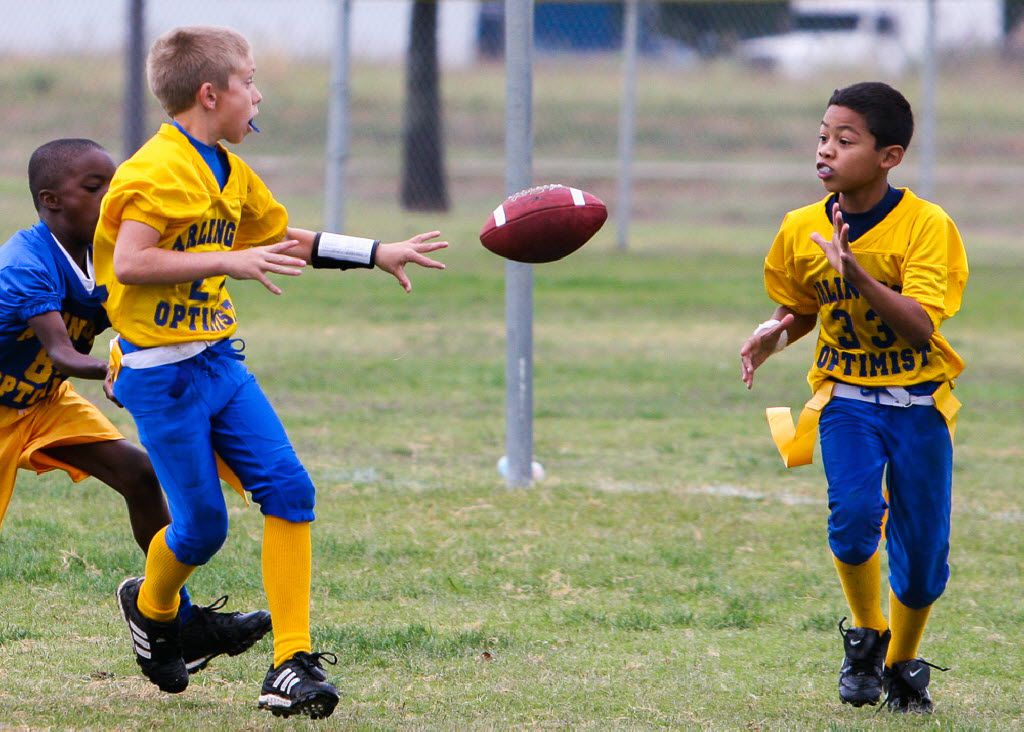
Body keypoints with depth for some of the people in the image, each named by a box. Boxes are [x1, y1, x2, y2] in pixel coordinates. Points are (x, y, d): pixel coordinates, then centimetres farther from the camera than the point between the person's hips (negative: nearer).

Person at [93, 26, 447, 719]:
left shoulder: (230, 174, 13)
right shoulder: (158, 171, -16)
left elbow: (290, 239, 28)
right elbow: (129, 264, -27)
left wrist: (378, 254, 25)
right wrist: (230, 261, -26)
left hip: (220, 359, 8)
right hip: (161, 370, -8)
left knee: (288, 487, -7)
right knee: (202, 526, -2)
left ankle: (293, 664, -6)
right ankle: (151, 606, 32)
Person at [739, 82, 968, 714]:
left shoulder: (927, 226, -15)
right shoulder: (802, 229, -3)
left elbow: (921, 327, -25)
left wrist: (857, 272, -37)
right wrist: (774, 335, -7)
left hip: (920, 401, -1)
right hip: (846, 395, 2)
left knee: (922, 551, 3)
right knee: (854, 513, -23)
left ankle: (902, 666, 30)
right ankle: (867, 637, 3)